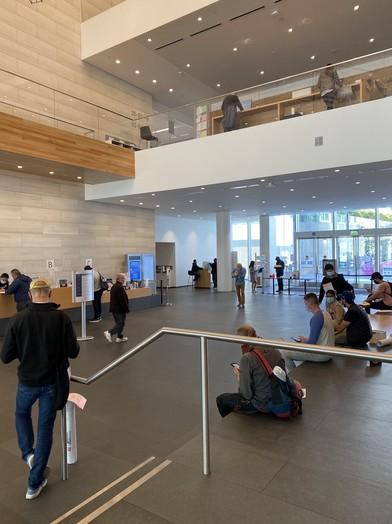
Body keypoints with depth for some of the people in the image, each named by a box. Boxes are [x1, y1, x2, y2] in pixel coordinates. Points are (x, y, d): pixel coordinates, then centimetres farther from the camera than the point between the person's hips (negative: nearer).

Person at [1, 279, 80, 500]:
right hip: (52, 381, 0)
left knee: (22, 413, 32)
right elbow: (73, 352, -12)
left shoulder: (19, 319, -13)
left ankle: (28, 453, 21)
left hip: (27, 380, 1)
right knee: (46, 427, 13)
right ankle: (35, 483, 23)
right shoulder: (62, 318, -15)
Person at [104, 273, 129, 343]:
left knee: (118, 323, 17)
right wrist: (126, 309, -13)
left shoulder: (113, 287, 10)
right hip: (120, 309, -10)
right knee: (120, 324, -2)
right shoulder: (120, 288, -20)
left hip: (114, 309, 10)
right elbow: (123, 300, -21)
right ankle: (109, 333, -13)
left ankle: (119, 337, 22)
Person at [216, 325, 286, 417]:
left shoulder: (246, 358, -21)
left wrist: (239, 377, -2)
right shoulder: (275, 352, -2)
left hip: (263, 405, -7)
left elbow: (247, 395, -20)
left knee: (221, 399, 13)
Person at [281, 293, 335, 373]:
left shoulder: (316, 318, -22)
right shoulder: (325, 313, 7)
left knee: (285, 353, -7)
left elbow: (312, 342, -22)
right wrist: (306, 339, 17)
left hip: (322, 354, -10)